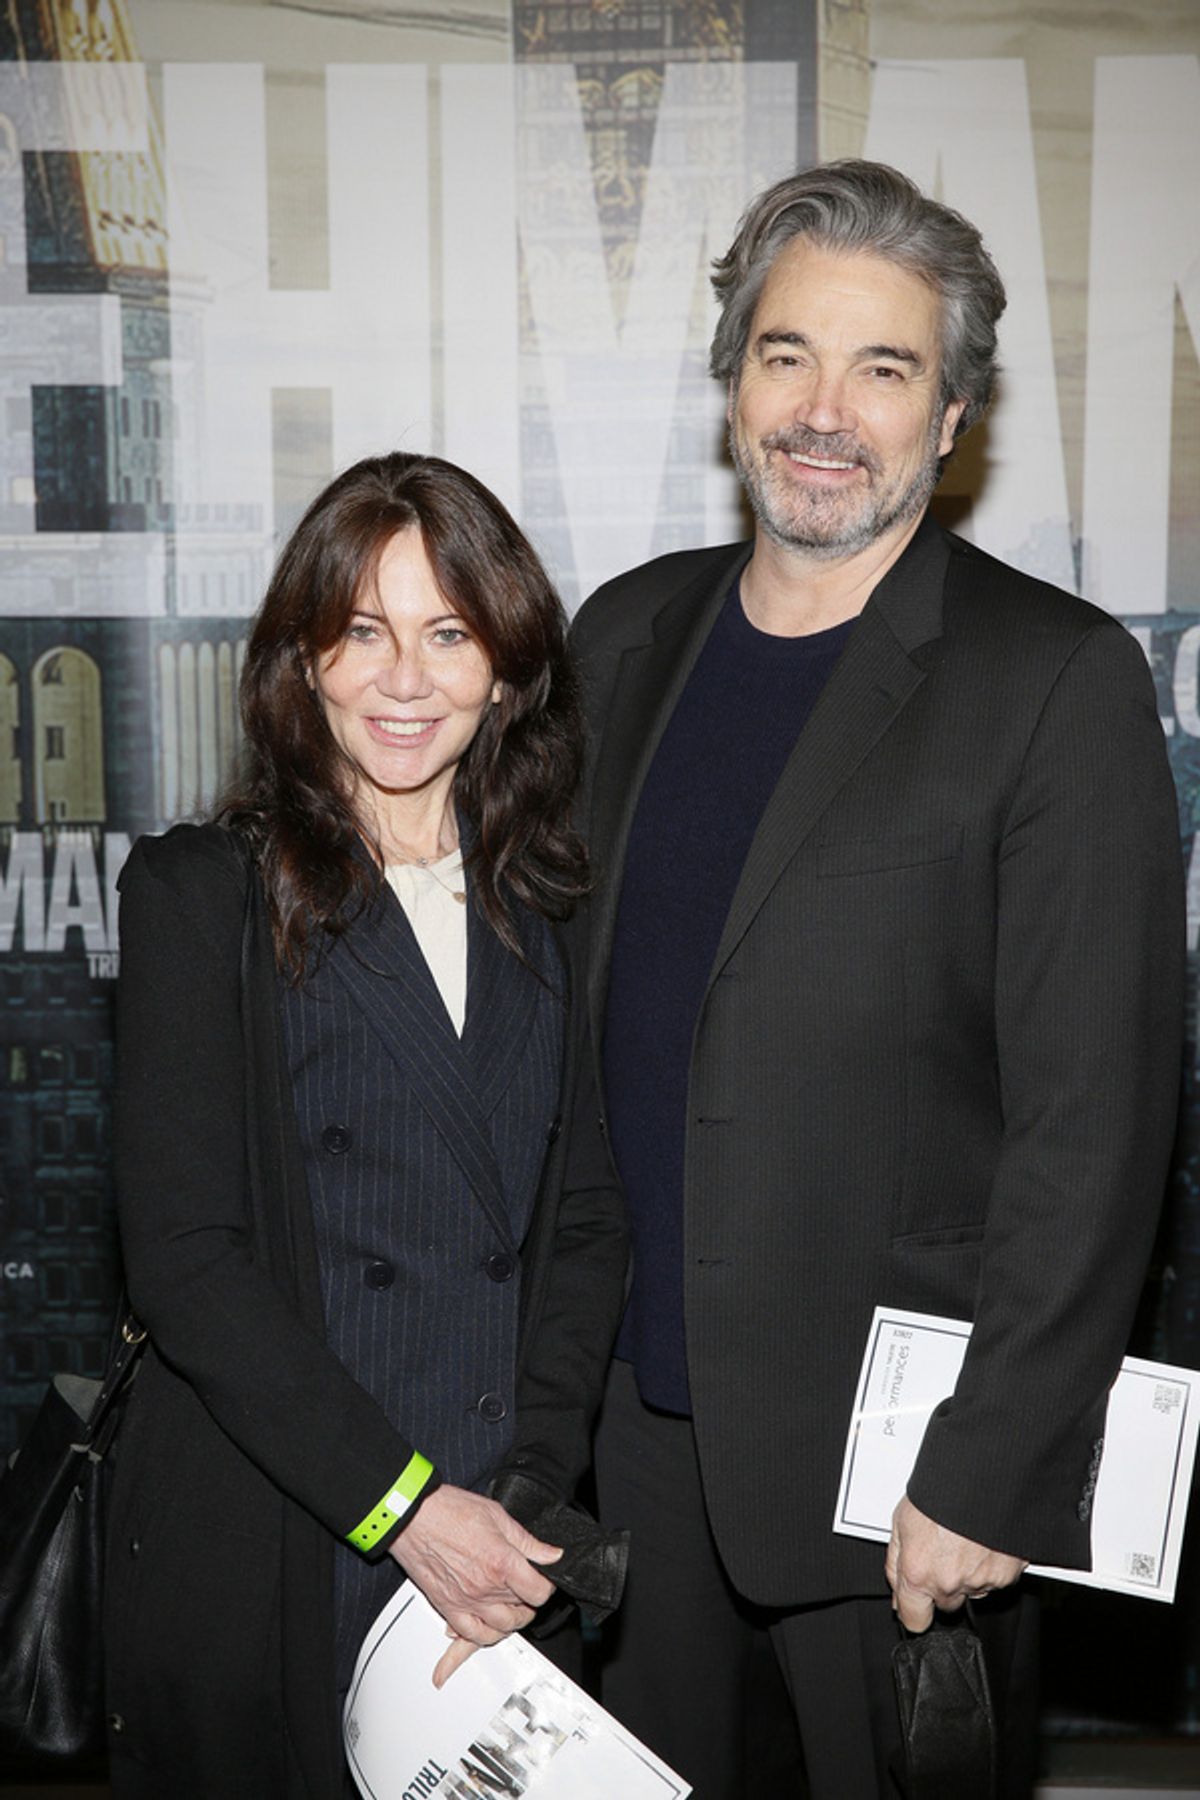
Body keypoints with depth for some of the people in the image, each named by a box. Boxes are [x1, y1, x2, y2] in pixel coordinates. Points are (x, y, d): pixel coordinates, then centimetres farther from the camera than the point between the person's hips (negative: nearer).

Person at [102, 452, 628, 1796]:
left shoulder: (549, 907, 5)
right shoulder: (201, 893, -7)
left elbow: (583, 1220, 4)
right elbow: (182, 1257, -12)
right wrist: (404, 1502, -16)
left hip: (498, 1537, 3)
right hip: (267, 1555, -3)